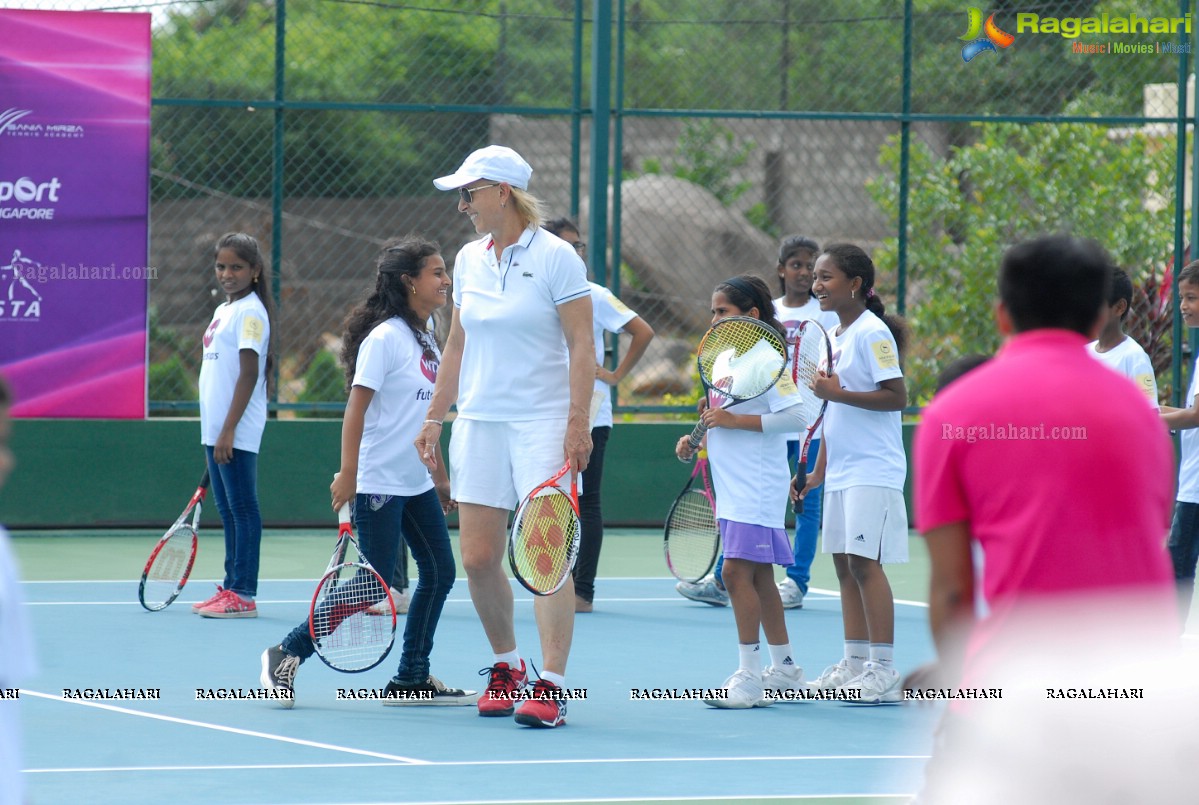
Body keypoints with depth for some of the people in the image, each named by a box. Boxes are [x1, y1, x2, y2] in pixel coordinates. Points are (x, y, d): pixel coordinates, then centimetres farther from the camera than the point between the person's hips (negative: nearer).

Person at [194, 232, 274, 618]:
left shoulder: (250, 312, -10)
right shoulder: (222, 311, 17)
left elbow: (249, 374, -16)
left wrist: (229, 430, -20)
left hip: (237, 433, -9)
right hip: (215, 430, 9)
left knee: (243, 510, -6)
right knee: (228, 512, 12)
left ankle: (244, 594, -6)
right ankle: (230, 587, 16)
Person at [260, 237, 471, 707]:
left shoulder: (426, 339, 11)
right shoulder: (384, 338, -14)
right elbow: (356, 408, -18)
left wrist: (440, 475, 21)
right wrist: (348, 472, -24)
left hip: (418, 485, 9)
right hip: (379, 486, -9)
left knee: (439, 573, 4)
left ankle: (411, 679, 11)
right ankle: (287, 654, 5)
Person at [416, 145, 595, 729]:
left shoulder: (555, 256, -7)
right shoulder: (468, 260, 11)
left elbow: (582, 345, -9)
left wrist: (579, 423, -16)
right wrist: (435, 417, 16)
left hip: (542, 423, -6)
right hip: (479, 421, 6)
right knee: (478, 558, 2)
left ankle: (551, 685, -12)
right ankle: (506, 667, 20)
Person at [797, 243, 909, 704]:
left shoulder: (872, 333, -11)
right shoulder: (833, 336, 15)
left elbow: (896, 396, -17)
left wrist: (838, 392, -23)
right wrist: (818, 471, 21)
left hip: (873, 471, -9)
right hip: (840, 471, 9)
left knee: (865, 562, -11)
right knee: (844, 562, 8)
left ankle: (884, 672, -9)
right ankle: (855, 664, 13)